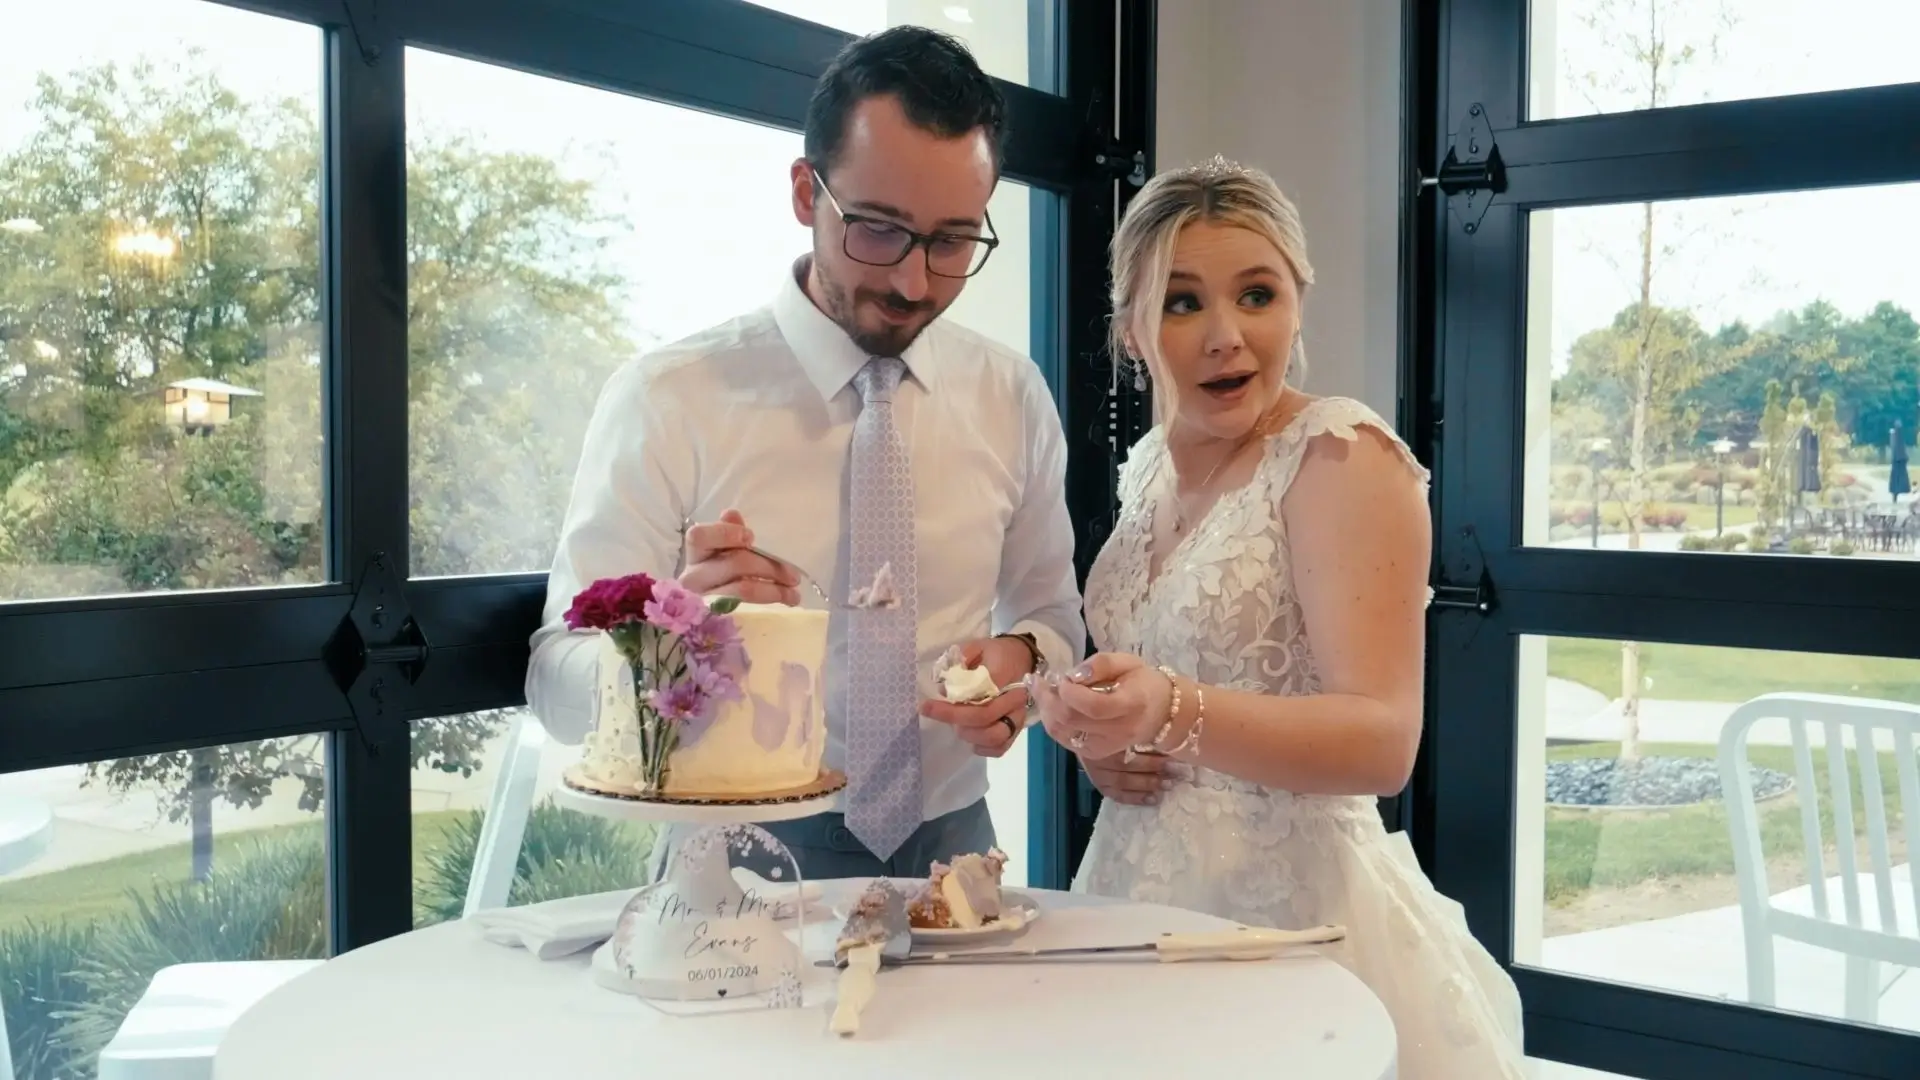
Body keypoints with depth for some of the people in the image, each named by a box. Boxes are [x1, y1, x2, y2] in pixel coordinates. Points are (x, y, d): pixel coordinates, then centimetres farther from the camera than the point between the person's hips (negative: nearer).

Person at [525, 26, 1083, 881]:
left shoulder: (1013, 399, 1)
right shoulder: (665, 401, -8)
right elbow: (561, 684, -8)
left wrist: (1024, 658, -9)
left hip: (951, 850, 4)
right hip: (747, 861, -4)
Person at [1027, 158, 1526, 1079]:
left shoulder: (1341, 456, -14)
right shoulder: (1150, 465, 6)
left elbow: (1383, 741, -22)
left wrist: (1173, 712, -36)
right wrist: (1104, 735, -1)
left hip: (1291, 905, -6)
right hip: (1146, 894, 7)